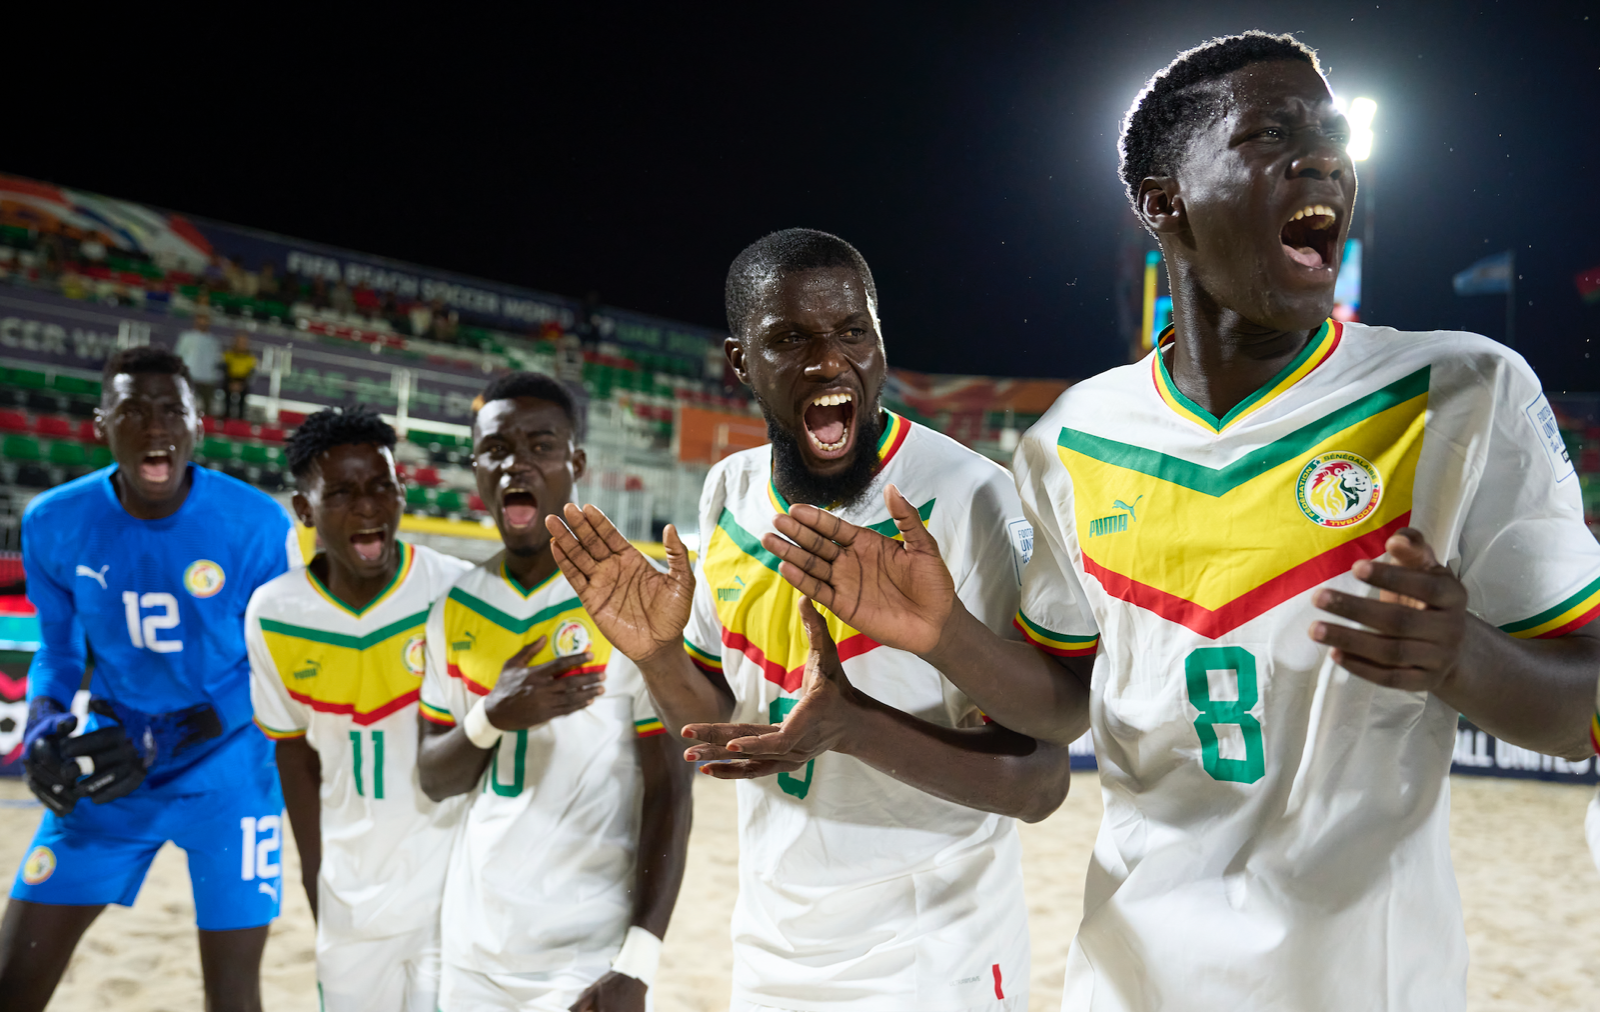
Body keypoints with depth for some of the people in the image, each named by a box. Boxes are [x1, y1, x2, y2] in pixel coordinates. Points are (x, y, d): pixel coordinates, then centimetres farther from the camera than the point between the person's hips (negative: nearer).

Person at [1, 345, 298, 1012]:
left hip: (226, 773, -2)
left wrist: (165, 741, -19)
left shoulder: (257, 525, -16)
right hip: (110, 776, 3)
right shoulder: (53, 523, -6)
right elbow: (59, 652, 6)